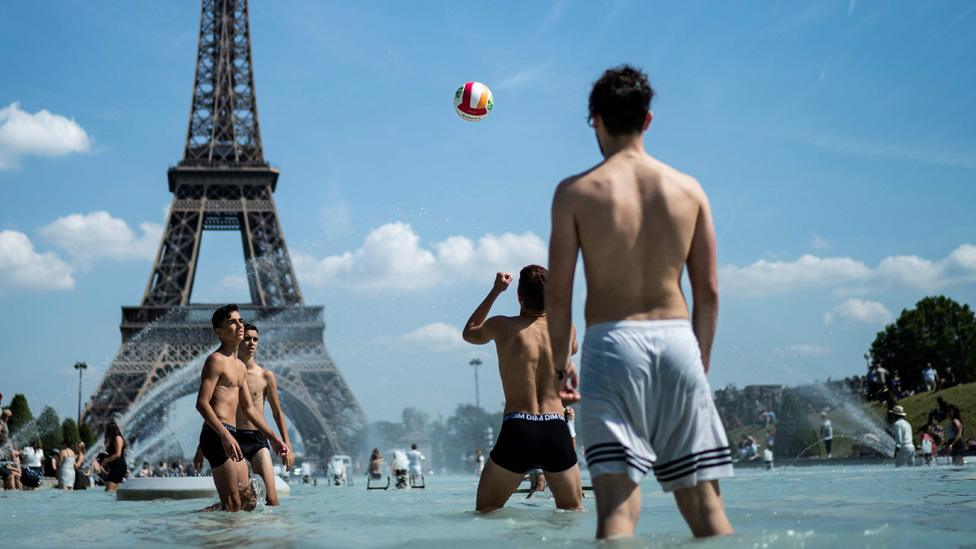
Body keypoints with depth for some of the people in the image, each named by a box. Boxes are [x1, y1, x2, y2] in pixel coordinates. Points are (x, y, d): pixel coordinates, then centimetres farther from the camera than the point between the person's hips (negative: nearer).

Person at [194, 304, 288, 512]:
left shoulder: (240, 367, 21)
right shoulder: (216, 360, -8)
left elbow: (249, 408, 26)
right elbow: (202, 403, -18)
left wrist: (273, 438, 24)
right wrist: (225, 435, -28)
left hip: (230, 436, 9)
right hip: (216, 435, -9)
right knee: (232, 506, -11)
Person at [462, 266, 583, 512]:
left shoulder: (502, 326, 2)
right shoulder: (565, 328, 6)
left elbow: (469, 333, 26)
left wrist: (495, 291, 31)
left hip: (516, 433, -1)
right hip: (557, 433, 2)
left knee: (486, 511, 13)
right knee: (573, 511, 19)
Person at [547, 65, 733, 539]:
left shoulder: (576, 192, 0)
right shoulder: (689, 189, 8)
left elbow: (559, 292, -1)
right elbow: (709, 291, 8)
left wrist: (559, 360, 12)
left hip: (611, 341, -3)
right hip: (677, 339, 3)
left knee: (617, 500, -6)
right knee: (703, 500, 10)